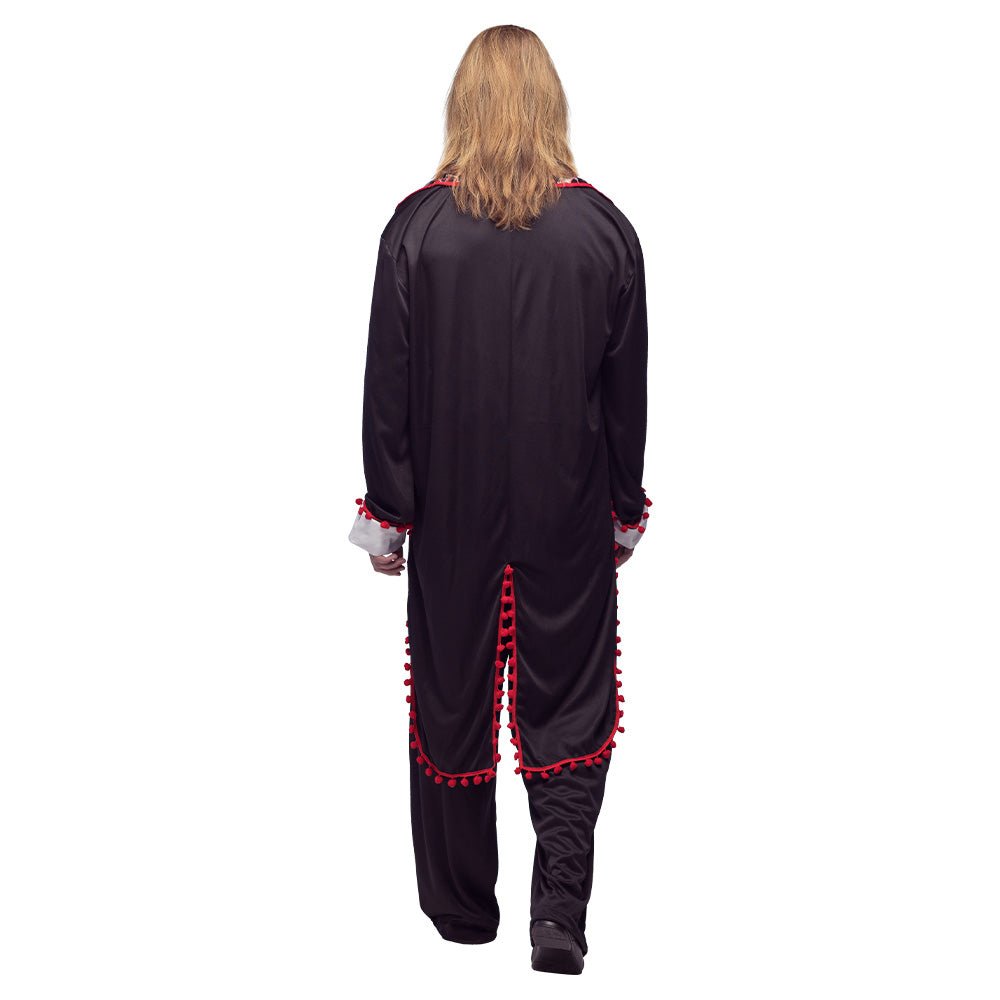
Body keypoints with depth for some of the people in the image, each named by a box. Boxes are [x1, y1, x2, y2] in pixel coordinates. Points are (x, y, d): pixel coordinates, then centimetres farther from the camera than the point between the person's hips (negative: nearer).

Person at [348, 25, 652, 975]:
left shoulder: (418, 225, -8)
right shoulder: (603, 227, -5)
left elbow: (387, 383, -5)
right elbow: (628, 389, 1)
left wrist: (387, 510, 3)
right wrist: (625, 506, 12)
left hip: (452, 508, 0)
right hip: (568, 513, 0)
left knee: (454, 696, 13)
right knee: (569, 703, 10)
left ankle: (463, 906, 25)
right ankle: (560, 905, -2)